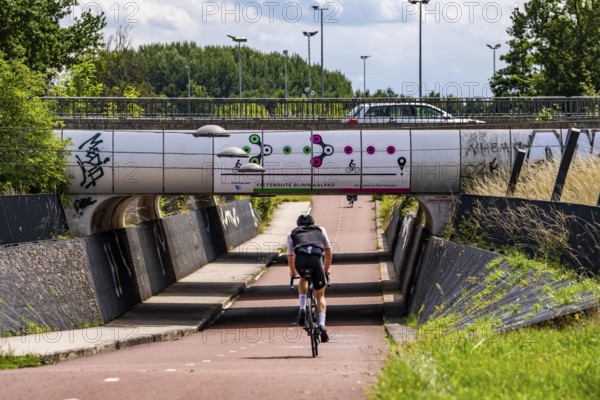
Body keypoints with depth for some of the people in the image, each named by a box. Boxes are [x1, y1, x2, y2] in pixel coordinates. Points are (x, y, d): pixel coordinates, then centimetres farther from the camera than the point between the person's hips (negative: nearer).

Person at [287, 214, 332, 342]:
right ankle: (321, 325, -4)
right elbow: (328, 252, 39)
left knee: (303, 279, 36)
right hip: (316, 259, 0)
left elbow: (290, 258, 41)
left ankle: (302, 309, 15)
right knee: (320, 295, 16)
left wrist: (293, 272, 60)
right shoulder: (320, 230, 34)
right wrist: (326, 269, 54)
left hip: (300, 259, 0)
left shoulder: (292, 234, 33)